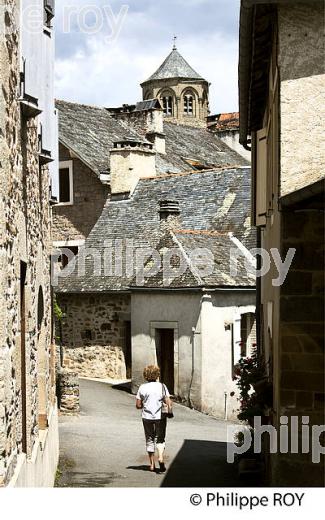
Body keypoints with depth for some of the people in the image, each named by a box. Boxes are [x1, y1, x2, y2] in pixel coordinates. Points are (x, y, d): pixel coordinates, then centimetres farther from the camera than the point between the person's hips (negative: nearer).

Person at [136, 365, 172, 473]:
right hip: (160, 416, -1)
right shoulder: (162, 386, -5)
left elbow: (138, 405, -2)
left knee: (150, 439, 12)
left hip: (147, 417, 1)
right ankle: (160, 457, -13)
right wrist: (170, 411, 6)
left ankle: (152, 464, 14)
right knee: (160, 439, 11)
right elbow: (168, 401, -11)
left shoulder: (142, 388, -3)